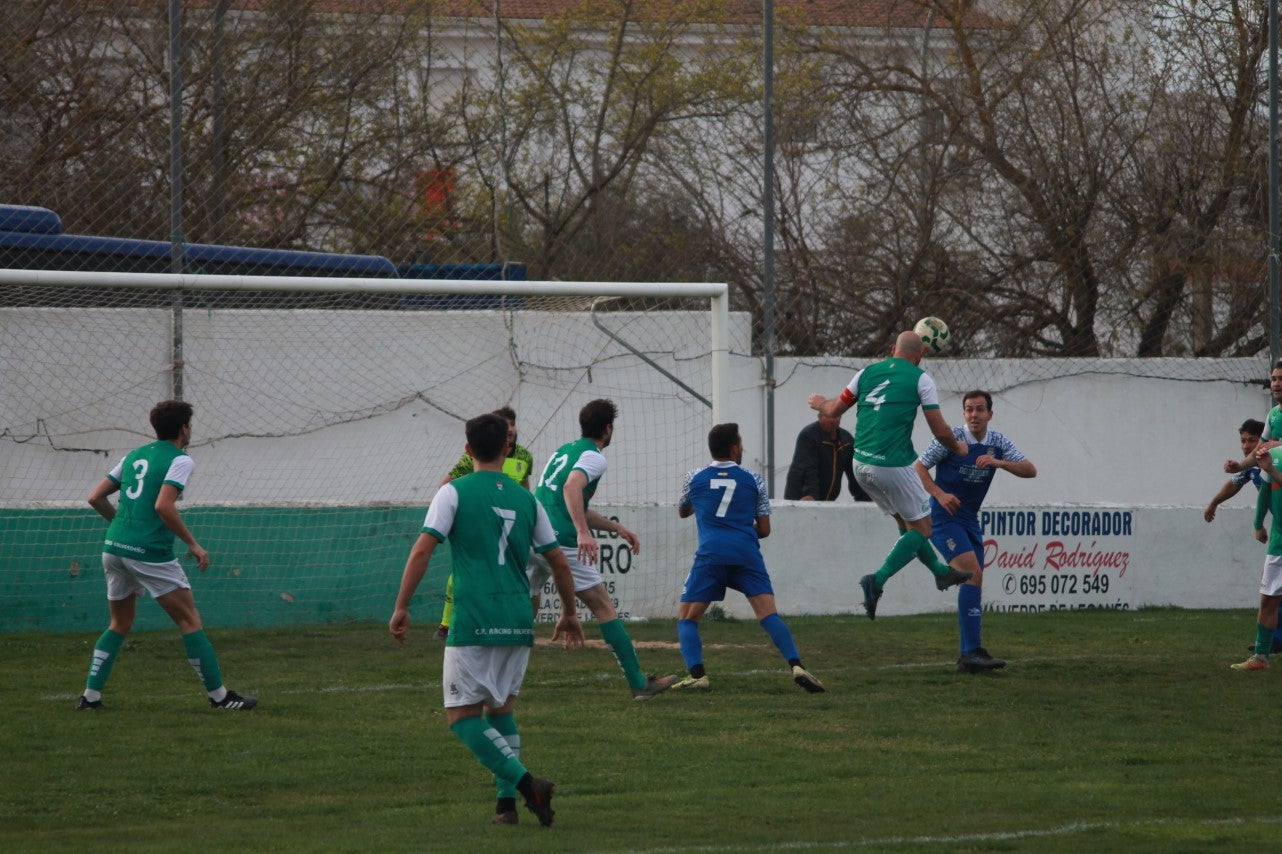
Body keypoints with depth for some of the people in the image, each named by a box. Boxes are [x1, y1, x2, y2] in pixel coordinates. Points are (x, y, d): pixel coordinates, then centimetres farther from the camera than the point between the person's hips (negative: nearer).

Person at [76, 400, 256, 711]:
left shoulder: (133, 457, 17)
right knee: (190, 620, 2)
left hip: (113, 546, 7)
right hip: (150, 552, -7)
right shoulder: (179, 460, -4)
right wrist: (193, 545, -12)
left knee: (119, 625, 19)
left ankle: (90, 695, 11)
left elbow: (96, 498, 16)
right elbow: (163, 506, -18)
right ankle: (219, 695, 3)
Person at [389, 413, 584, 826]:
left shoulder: (455, 492, -1)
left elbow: (422, 551, -9)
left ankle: (527, 783, -17)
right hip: (518, 622, 5)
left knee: (462, 716, -1)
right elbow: (559, 562, 16)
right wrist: (569, 614, 30)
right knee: (502, 710, 19)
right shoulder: (525, 499, 12)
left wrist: (401, 607, -4)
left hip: (474, 624, -5)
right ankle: (507, 802, 9)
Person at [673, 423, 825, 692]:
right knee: (769, 615, -5)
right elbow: (764, 529, 15)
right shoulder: (753, 480, 14)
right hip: (747, 554, 0)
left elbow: (682, 512, 35)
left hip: (710, 554, 0)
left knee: (686, 618, 10)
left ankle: (697, 674, -10)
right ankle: (796, 666, -24)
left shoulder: (695, 479, 15)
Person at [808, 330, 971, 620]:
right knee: (920, 528, 5)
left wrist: (820, 403, 41)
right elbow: (940, 431, -5)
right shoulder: (920, 379, -4)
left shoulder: (868, 372, 9)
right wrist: (957, 448, 17)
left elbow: (834, 409, 18)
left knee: (906, 522, 23)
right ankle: (877, 581, -10)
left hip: (861, 465, 6)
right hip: (893, 464, -6)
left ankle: (941, 571, 36)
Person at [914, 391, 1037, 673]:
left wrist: (998, 462, -20)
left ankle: (968, 656, 11)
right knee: (972, 573, -21)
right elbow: (918, 467, -5)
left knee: (972, 583, 6)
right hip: (944, 518, -7)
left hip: (970, 520, 7)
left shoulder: (998, 443, 5)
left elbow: (1030, 470, -3)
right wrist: (939, 494, -20)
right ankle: (972, 651, -26)